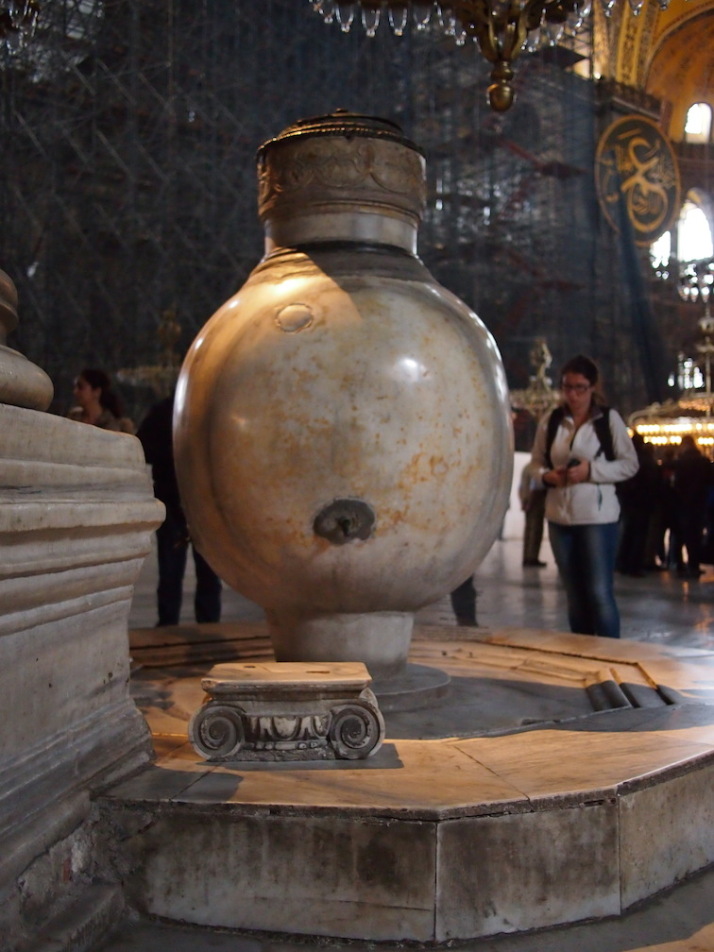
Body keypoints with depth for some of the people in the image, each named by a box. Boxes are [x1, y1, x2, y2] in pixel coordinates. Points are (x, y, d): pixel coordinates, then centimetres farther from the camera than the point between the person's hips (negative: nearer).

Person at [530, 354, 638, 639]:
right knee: (575, 594, 13)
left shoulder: (609, 419, -4)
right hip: (559, 516, 4)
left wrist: (590, 470, -17)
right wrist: (547, 475, -9)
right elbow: (536, 462, 13)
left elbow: (630, 464, -3)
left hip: (598, 516, -4)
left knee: (600, 593, -6)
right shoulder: (550, 421, 5)